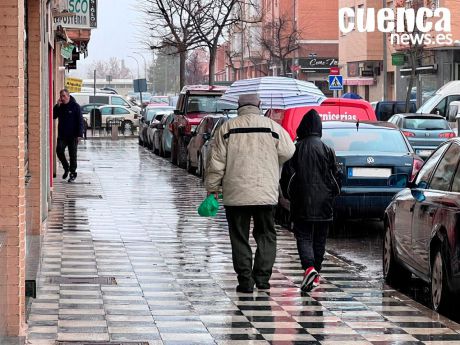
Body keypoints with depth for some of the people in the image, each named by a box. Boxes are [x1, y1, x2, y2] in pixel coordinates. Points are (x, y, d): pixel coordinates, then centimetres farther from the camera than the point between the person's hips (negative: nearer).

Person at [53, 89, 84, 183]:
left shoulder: (75, 106, -4)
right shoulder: (60, 107, 9)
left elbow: (80, 121, -6)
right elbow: (53, 116, 1)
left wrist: (79, 135, -13)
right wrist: (57, 106, -10)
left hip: (73, 136, -3)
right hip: (62, 135, 3)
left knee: (72, 155, 2)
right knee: (59, 150, -14)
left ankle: (73, 173, 13)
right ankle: (66, 168, 7)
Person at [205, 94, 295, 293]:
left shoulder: (227, 129, -1)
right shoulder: (273, 127, 0)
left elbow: (216, 163, -1)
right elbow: (288, 152, 9)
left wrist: (212, 188, 8)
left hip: (235, 194, 0)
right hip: (265, 193, 0)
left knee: (239, 239, 7)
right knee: (266, 235, 13)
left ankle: (245, 280, 3)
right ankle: (262, 276, 4)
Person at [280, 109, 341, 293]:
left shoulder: (295, 149, -5)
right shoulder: (327, 150, -2)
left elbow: (286, 176, -2)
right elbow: (336, 176, 3)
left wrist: (289, 195, 13)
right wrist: (332, 194, 19)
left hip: (301, 203, -2)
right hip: (323, 203, 2)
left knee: (303, 237, 0)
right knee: (319, 239, 12)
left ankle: (309, 267, -23)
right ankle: (315, 275, 16)